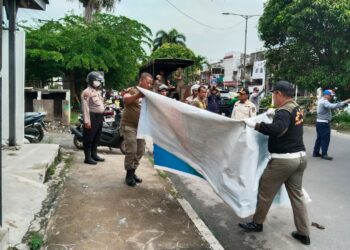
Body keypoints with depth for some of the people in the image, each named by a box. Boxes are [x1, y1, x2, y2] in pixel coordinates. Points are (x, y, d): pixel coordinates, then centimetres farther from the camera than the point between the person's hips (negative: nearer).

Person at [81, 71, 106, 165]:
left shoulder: (98, 91, 19)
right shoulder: (87, 92, -12)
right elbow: (85, 107, -18)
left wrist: (102, 116, 20)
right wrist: (87, 121, -23)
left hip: (99, 117, 9)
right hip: (92, 117, -9)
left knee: (96, 138, 15)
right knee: (89, 138, -4)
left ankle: (94, 155, 25)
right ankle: (87, 157, 1)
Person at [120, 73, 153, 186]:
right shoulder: (132, 90, -8)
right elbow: (125, 99, -29)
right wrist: (137, 95, -48)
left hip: (141, 126, 7)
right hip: (129, 125, -7)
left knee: (140, 151, 10)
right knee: (131, 151, -9)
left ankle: (133, 172, 24)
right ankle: (129, 175, 5)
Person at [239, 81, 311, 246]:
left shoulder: (284, 111, -18)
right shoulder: (296, 108, 10)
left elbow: (276, 129, -37)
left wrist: (255, 125, -31)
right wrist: (275, 113, 25)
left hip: (283, 160, -9)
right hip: (299, 157, 9)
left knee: (265, 193, 8)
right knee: (297, 195, 15)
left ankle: (257, 223, 25)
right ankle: (303, 233, 21)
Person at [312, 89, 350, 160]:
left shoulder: (321, 101, 17)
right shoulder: (324, 102, -18)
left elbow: (331, 106, 15)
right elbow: (333, 106, -35)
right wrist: (344, 102, -37)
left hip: (320, 122, 10)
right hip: (324, 123, -10)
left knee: (319, 138, 14)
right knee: (326, 139, -5)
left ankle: (316, 153, 18)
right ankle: (324, 154, -1)